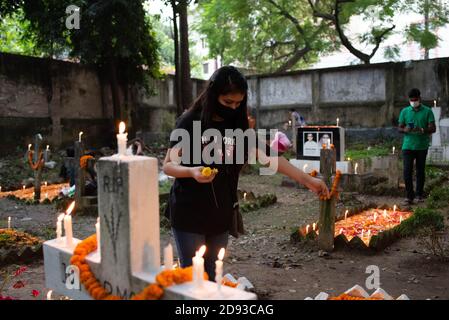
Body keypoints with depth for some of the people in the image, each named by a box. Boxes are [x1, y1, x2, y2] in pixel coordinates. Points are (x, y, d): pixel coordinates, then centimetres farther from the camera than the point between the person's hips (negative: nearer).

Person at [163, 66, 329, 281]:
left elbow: (267, 156, 1)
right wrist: (192, 172, -26)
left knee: (212, 274, 12)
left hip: (221, 214, 4)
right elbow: (167, 166, -6)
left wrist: (306, 179, -4)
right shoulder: (190, 122, -8)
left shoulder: (238, 126, 5)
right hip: (188, 214, -4)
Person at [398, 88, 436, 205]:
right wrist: (405, 130, -17)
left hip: (422, 146, 0)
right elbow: (400, 128, 7)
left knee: (420, 170, 10)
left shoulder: (427, 111, 0)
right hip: (408, 146, 0)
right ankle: (409, 196, 0)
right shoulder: (404, 111, 5)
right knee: (407, 171, -7)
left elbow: (433, 128, -4)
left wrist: (422, 130, -25)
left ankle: (419, 194, 23)